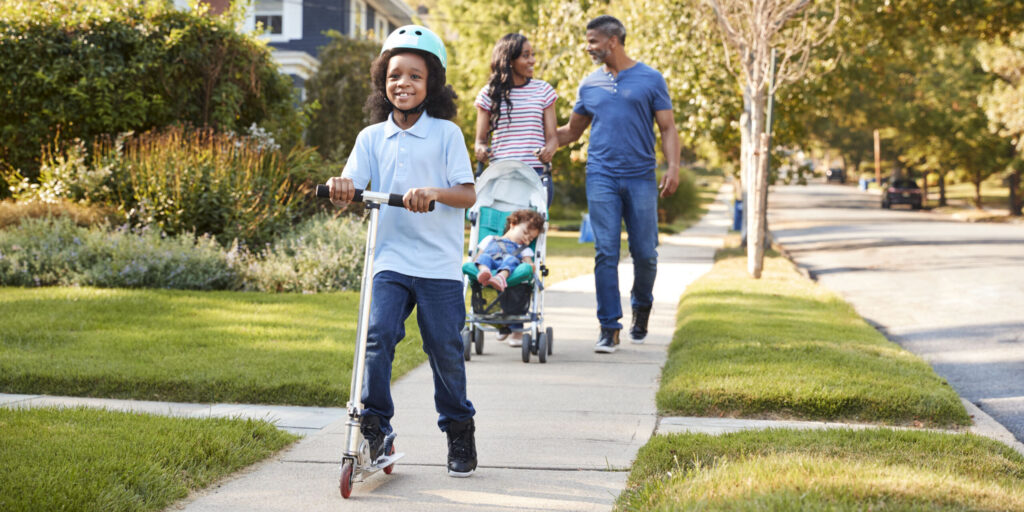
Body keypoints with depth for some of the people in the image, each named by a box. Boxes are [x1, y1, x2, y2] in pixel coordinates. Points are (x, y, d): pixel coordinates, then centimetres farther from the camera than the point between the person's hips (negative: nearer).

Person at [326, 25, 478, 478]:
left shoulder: (446, 134, 0)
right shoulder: (371, 138, 9)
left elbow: (468, 194, -7)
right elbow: (349, 193, 0)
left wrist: (432, 192, -26)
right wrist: (339, 187, -24)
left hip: (439, 265, -2)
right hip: (390, 260, 2)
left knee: (445, 347, 3)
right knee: (378, 335, -15)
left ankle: (459, 430, 22)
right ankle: (375, 426, -3)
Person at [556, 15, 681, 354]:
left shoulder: (650, 79, 5)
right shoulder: (590, 85, 12)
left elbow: (667, 128, 4)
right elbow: (572, 131, 22)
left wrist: (673, 167, -10)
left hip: (641, 178, -1)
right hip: (601, 177, 2)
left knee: (645, 253, 1)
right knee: (606, 253, -5)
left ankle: (641, 307, 28)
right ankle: (609, 328, -1)